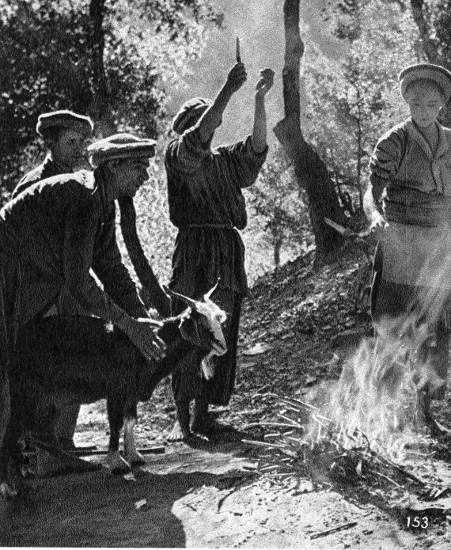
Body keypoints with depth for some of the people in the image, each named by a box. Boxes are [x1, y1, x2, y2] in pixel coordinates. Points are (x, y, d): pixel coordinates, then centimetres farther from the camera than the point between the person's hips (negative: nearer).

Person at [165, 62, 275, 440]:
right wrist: (228, 91, -22)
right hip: (193, 249, -5)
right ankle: (182, 418, -9)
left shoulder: (226, 160, 17)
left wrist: (260, 99, -9)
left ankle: (203, 414, 11)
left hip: (229, 252, 6)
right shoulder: (178, 156, 2)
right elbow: (199, 136, -17)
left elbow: (257, 146, 2)